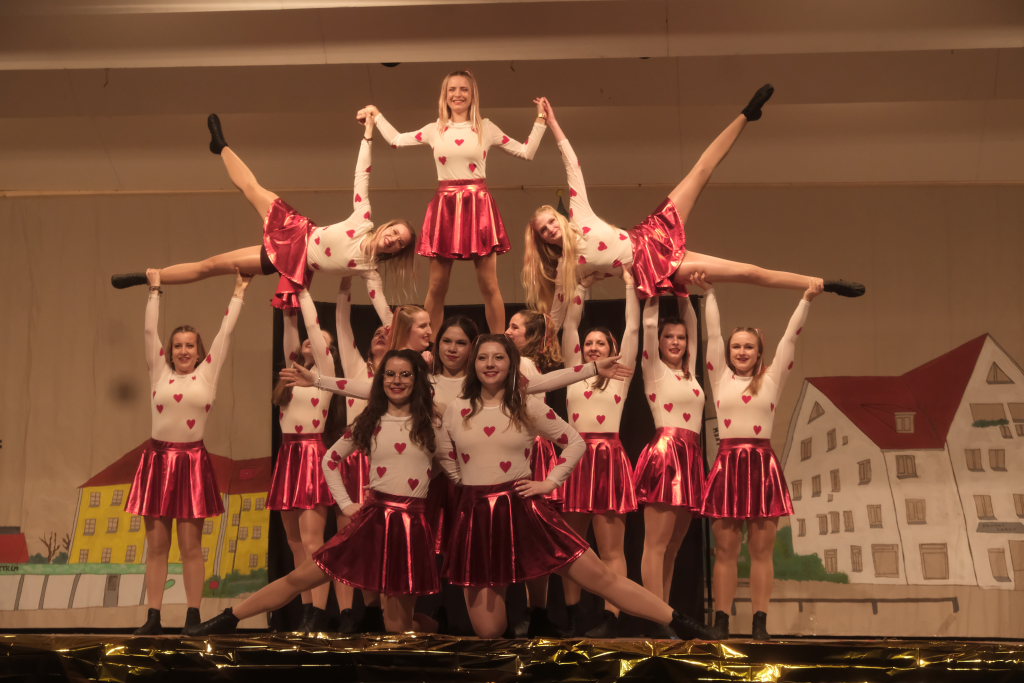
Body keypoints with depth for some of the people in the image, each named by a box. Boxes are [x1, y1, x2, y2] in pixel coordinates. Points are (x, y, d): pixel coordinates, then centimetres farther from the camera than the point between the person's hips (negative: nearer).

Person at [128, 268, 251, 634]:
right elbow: (150, 331, 11)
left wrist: (238, 293, 14)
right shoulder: (160, 371, 9)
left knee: (191, 546, 1)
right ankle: (153, 618, 5)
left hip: (192, 461, -1)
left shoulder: (207, 373, 7)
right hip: (158, 459, 1)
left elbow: (225, 331, 9)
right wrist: (155, 290, 15)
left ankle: (193, 616, 5)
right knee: (156, 545, 3)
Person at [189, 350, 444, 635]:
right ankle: (229, 619, 7)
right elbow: (330, 460, 16)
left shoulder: (431, 424, 3)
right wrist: (345, 503, 8)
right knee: (300, 578, 0)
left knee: (398, 623, 0)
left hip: (411, 526, -1)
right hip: (372, 516, 1)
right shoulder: (369, 422, 8)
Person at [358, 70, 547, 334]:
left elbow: (527, 152, 10)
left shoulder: (486, 128, 8)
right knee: (437, 286, 1)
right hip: (445, 206, 1)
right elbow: (395, 140, 22)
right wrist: (376, 116, 26)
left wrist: (540, 120, 7)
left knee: (489, 285, -3)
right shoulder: (435, 130, 12)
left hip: (479, 206, -1)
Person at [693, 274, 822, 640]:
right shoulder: (720, 377, 11)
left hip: (762, 464, 0)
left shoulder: (771, 379, 10)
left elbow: (790, 337, 5)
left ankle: (760, 623, 4)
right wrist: (709, 293, 4)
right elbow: (713, 334, 8)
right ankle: (721, 622, 4)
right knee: (725, 550, 1)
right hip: (728, 463, 0)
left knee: (761, 550, 1)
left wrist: (806, 299, 0)